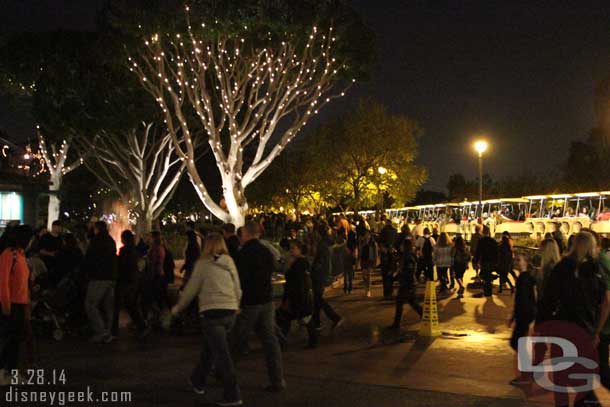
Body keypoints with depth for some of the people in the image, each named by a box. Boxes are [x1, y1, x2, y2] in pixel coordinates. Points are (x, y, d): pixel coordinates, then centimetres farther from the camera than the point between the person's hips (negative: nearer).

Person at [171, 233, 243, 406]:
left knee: (222, 354, -3)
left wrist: (178, 307, 15)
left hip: (211, 312, -5)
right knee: (209, 348, 23)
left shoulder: (203, 263, -3)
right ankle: (199, 381, 38)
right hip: (230, 311, 5)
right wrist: (236, 305, 27)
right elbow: (238, 289, 11)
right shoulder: (229, 262, 8)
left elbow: (191, 289, 1)